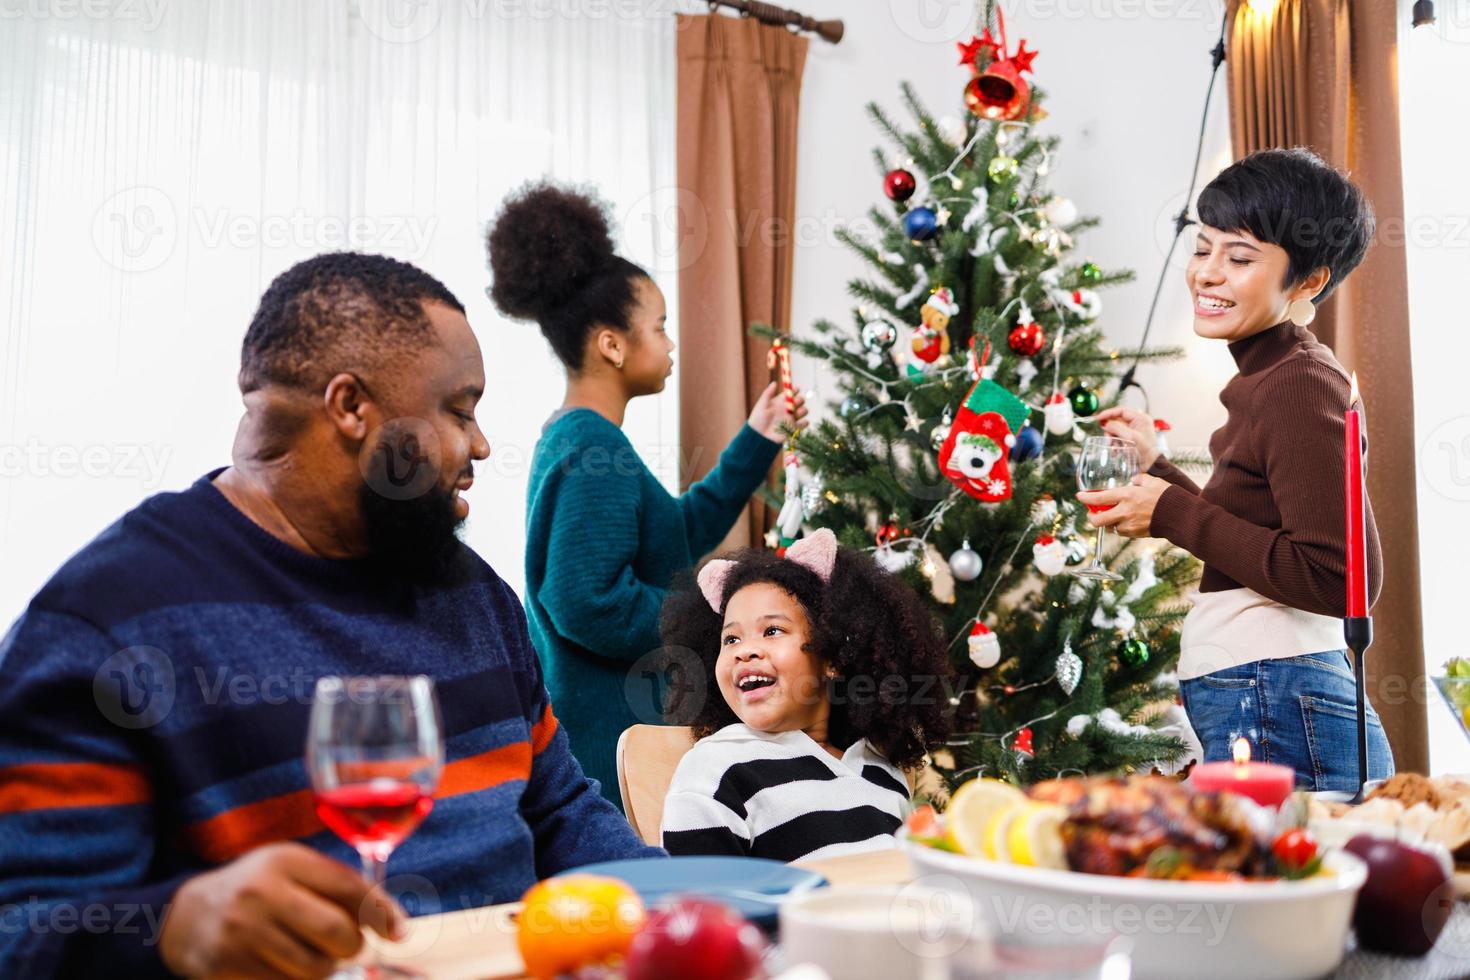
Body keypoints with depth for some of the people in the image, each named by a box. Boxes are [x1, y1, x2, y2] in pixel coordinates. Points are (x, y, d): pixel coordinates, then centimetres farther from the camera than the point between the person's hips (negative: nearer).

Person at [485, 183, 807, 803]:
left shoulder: (573, 437, 13)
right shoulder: (593, 453, -19)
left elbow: (684, 530, 21)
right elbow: (589, 605, -26)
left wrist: (757, 440, 19)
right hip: (608, 729, -10)